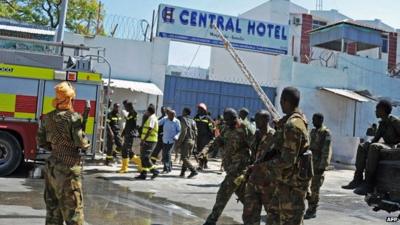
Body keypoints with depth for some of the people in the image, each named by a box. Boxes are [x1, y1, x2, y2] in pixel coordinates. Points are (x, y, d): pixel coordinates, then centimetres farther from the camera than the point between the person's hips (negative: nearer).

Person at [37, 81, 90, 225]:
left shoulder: (47, 117, 6)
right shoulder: (73, 117, -14)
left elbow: (40, 141, 10)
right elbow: (80, 142, -15)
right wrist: (87, 144, 5)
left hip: (51, 166, 7)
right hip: (69, 167, -7)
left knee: (53, 208, 15)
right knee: (72, 209, 2)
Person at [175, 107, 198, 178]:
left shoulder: (184, 120, -9)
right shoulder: (193, 121, 14)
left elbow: (183, 133, -18)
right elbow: (195, 133, 12)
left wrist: (178, 142, -15)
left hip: (186, 141, -8)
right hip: (192, 141, 8)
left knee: (184, 158, -7)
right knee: (186, 157, 13)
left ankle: (193, 171, -18)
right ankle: (182, 173, 12)